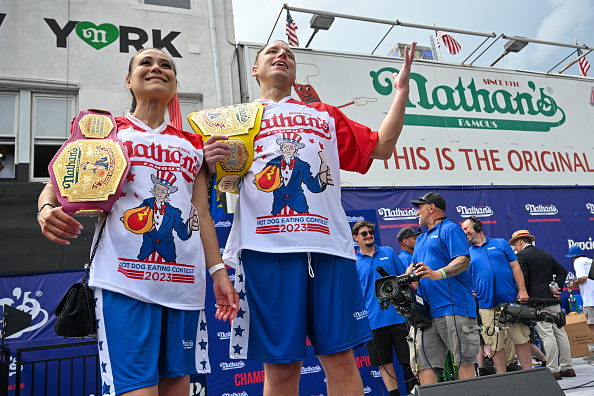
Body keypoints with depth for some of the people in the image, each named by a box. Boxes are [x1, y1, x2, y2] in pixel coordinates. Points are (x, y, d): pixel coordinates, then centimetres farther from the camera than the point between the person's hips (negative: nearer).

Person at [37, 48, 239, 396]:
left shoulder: (193, 144, 19)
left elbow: (202, 212, 15)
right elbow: (59, 181, 7)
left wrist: (218, 271, 7)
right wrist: (47, 208, -17)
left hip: (185, 282, 4)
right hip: (126, 279, -3)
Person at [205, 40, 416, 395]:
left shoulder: (325, 116, 25)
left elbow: (381, 147, 22)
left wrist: (402, 90, 18)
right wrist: (212, 163, -11)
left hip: (328, 244, 2)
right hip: (267, 246, -1)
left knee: (341, 357, 3)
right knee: (280, 366, 1)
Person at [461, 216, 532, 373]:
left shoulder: (500, 243, 9)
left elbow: (515, 267, 7)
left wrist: (522, 290, -4)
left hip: (511, 300, 0)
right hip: (487, 305, 1)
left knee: (522, 340, 4)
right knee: (496, 345, 4)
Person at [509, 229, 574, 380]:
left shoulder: (522, 256, -7)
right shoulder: (547, 254, 17)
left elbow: (523, 279, -13)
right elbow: (562, 272, 15)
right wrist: (557, 289, 6)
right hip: (553, 300, 8)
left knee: (547, 336, -5)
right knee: (560, 333, 11)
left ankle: (554, 370, -1)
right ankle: (567, 367, 18)